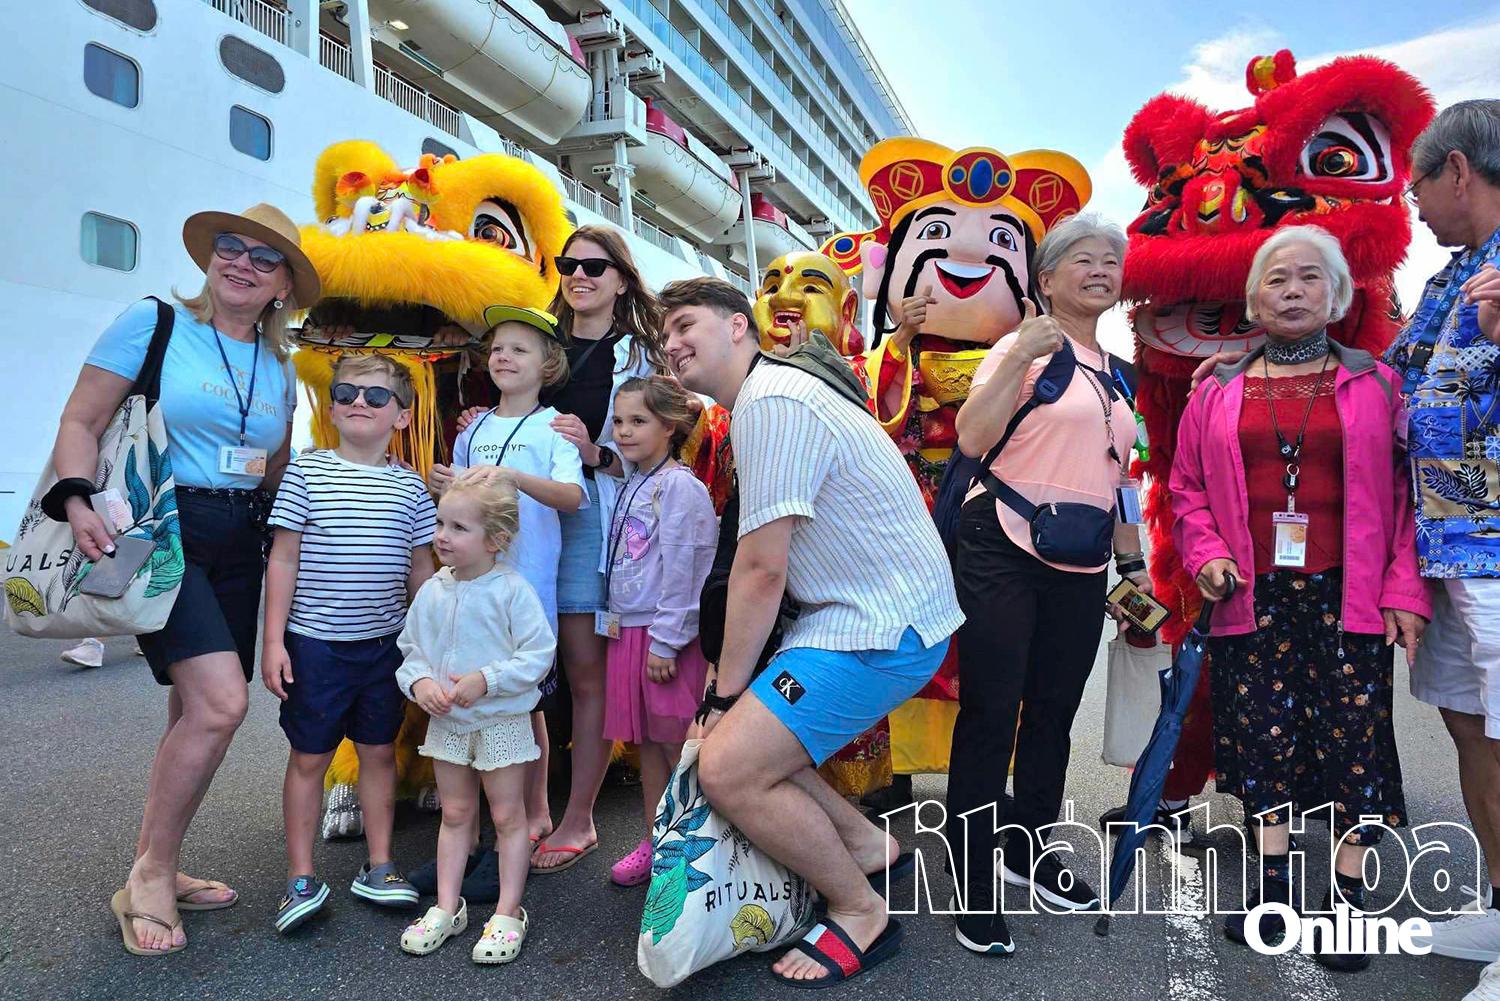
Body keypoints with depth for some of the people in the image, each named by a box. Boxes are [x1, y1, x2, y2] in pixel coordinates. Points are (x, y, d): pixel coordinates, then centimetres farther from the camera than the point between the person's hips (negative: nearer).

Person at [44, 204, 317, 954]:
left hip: (238, 545, 6)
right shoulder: (152, 322, -4)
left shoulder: (278, 367, 12)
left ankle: (155, 872, 28)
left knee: (195, 713, 11)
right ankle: (149, 878, 2)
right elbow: (80, 421, -6)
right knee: (221, 702, -18)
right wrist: (78, 500, -21)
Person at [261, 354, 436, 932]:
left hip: (385, 643, 3)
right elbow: (284, 559, -4)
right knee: (309, 756, 7)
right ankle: (301, 879, 20)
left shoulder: (410, 487, 3)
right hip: (315, 642, -2)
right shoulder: (307, 473, -4)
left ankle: (378, 868, 26)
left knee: (379, 751, 12)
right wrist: (273, 640, -7)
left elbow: (421, 569, 9)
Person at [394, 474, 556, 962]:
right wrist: (419, 682, -11)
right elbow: (409, 649, 8)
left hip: (501, 721, -5)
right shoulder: (432, 591, 0)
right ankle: (447, 907, 28)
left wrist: (486, 679, -23)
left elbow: (538, 653, -16)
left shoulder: (512, 590, -15)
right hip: (446, 722, 5)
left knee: (508, 816, 7)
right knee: (455, 815, 17)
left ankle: (508, 913, 18)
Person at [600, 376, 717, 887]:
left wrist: (665, 642, -18)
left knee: (677, 744, 1)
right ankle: (653, 844, 28)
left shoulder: (679, 485, -13)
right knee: (646, 742, 16)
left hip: (667, 636, -8)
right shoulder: (632, 486, 13)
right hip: (630, 629, 8)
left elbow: (680, 569, -17)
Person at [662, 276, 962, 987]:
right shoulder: (777, 390, 15)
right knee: (727, 732, 11)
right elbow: (763, 563, 13)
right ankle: (864, 842, 22)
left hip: (883, 629, -10)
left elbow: (761, 570, -20)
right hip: (856, 613, 10)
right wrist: (726, 690, 11)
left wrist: (724, 692, -9)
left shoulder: (769, 401, -18)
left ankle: (862, 913, 7)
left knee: (726, 767, -14)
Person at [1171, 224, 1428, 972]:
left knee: (1353, 735, 0)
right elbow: (1188, 487, 11)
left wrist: (1405, 587, -7)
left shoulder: (1374, 384, 6)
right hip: (1253, 597, 2)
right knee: (1260, 732, 5)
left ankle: (1346, 897, 14)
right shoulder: (1219, 392, 9)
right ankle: (1272, 885, 18)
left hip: (1348, 597, -1)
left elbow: (1405, 489, 1)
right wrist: (1206, 554, -5)